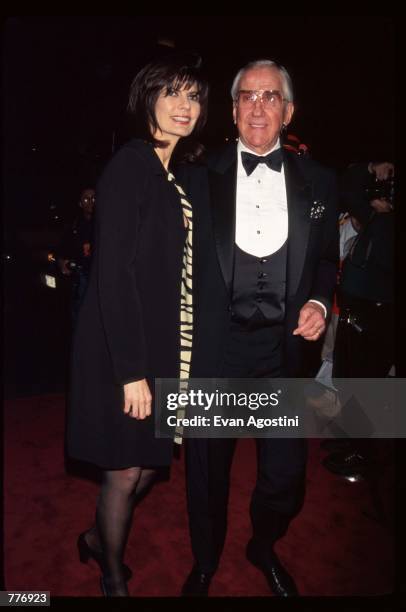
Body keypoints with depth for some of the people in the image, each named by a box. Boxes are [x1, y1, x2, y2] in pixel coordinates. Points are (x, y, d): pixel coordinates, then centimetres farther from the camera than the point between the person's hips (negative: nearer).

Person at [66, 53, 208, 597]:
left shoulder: (177, 174, 12)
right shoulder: (129, 166, -12)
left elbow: (175, 268, 10)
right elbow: (114, 270, -19)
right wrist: (132, 369, -21)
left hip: (161, 345, 8)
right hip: (124, 349, -8)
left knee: (150, 461, 18)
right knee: (126, 470, 8)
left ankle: (99, 538, 45)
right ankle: (114, 576, 34)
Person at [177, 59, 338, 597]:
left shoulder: (318, 182, 7)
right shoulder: (199, 179, 2)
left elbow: (327, 258, 14)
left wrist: (319, 301, -5)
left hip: (285, 348, 2)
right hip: (213, 347, -1)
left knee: (286, 470, 11)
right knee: (208, 467, 14)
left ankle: (264, 547, 46)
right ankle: (205, 562, 44)